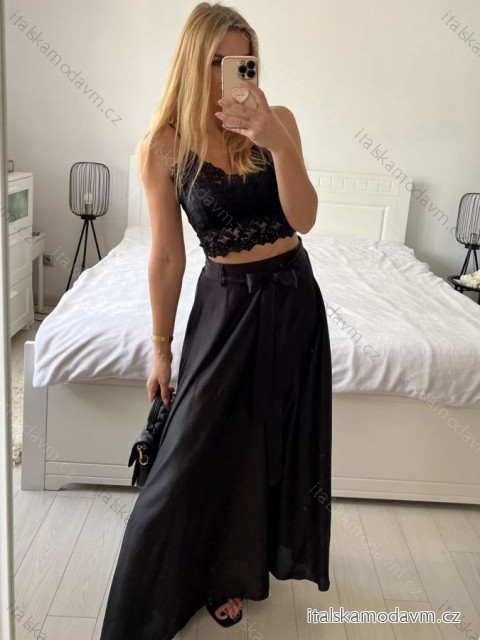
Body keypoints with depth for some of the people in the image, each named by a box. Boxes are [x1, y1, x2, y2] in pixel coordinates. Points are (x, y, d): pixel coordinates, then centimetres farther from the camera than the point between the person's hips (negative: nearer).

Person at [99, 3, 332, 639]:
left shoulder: (277, 120, -5)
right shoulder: (162, 148, -9)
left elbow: (303, 218, -14)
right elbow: (167, 256, -4)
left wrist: (277, 143, -30)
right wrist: (160, 348, 0)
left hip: (293, 295, 3)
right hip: (226, 301, -2)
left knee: (280, 436, 15)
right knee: (204, 446, 2)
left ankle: (245, 560, 43)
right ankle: (216, 573, 31)